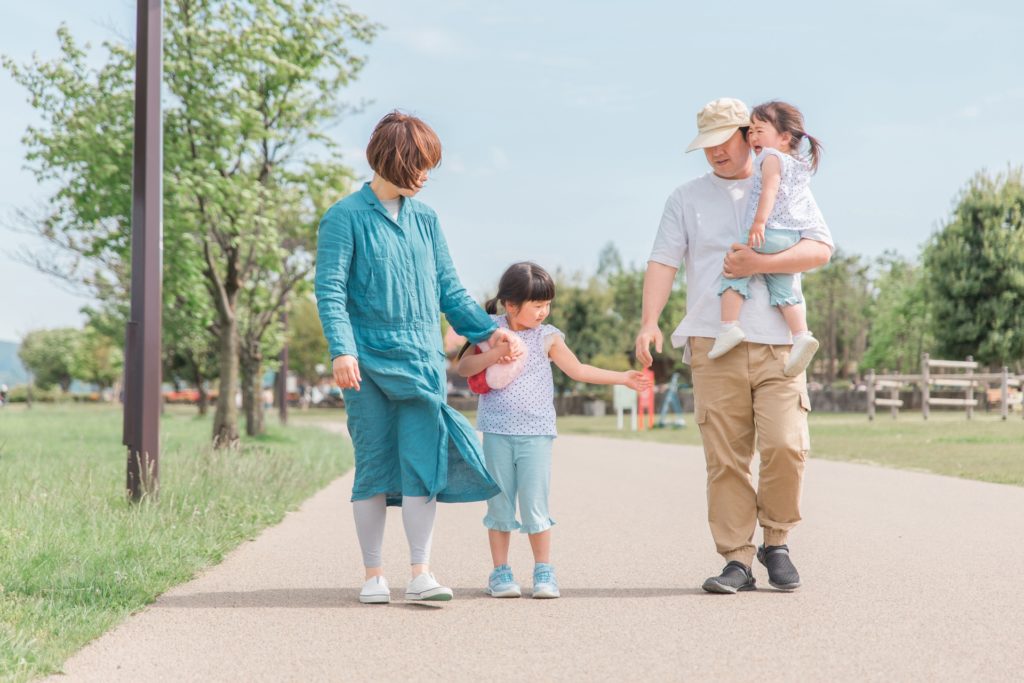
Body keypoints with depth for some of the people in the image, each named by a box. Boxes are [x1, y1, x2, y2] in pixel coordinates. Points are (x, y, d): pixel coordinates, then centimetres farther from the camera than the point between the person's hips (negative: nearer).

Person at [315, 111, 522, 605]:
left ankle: (421, 573, -2)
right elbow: (330, 290, -8)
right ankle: (373, 574, 11)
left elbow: (449, 290, 17)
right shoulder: (346, 218, -2)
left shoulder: (425, 220, 13)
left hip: (423, 360, 4)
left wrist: (488, 329, 6)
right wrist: (342, 350, -20)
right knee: (374, 465, 2)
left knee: (423, 463, -5)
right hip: (369, 360, -3)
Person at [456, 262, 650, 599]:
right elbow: (463, 367, -1)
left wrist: (623, 377, 4)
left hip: (536, 434, 0)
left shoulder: (547, 337, 5)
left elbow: (578, 369, 8)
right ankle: (500, 572, 13)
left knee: (535, 504, -3)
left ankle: (544, 572, 8)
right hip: (498, 431, 0)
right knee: (500, 503, 4)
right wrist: (496, 353, -16)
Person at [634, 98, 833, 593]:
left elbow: (820, 250, 2)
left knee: (785, 445, -12)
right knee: (725, 458, -4)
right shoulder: (687, 198, 16)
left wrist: (759, 264, -11)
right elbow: (663, 263, 5)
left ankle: (776, 541, 9)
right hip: (714, 344, 1)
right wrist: (649, 322, -10)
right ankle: (737, 559, 1)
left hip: (778, 341, -1)